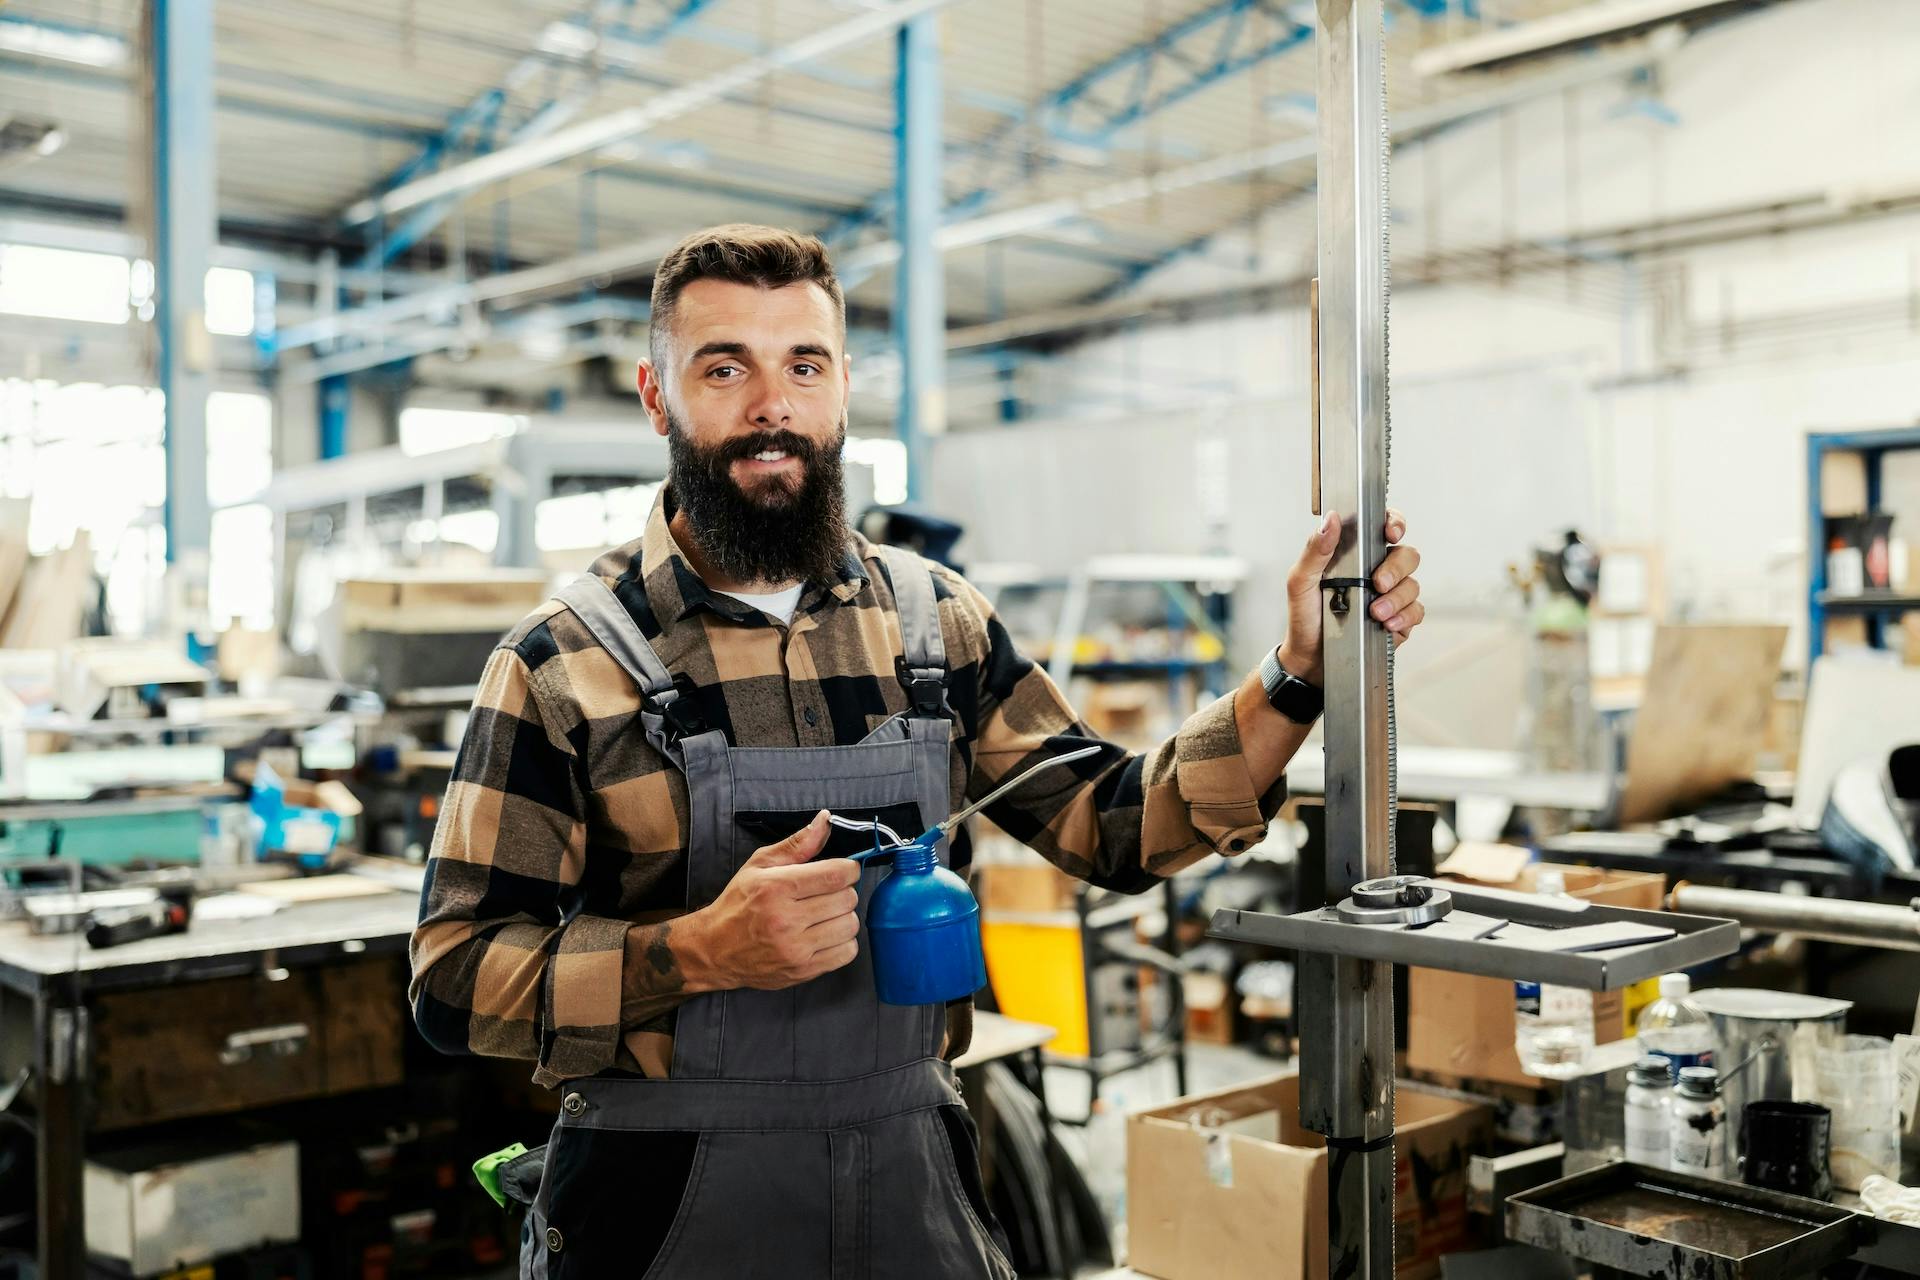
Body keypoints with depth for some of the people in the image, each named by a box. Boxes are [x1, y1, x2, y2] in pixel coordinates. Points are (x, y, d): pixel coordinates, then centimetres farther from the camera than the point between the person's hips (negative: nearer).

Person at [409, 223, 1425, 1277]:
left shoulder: (940, 623, 2)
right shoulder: (561, 666, -9)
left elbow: (1113, 827, 5)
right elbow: (454, 981, -10)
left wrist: (1300, 674, -7)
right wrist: (702, 952, -25)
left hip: (913, 1175, 4)